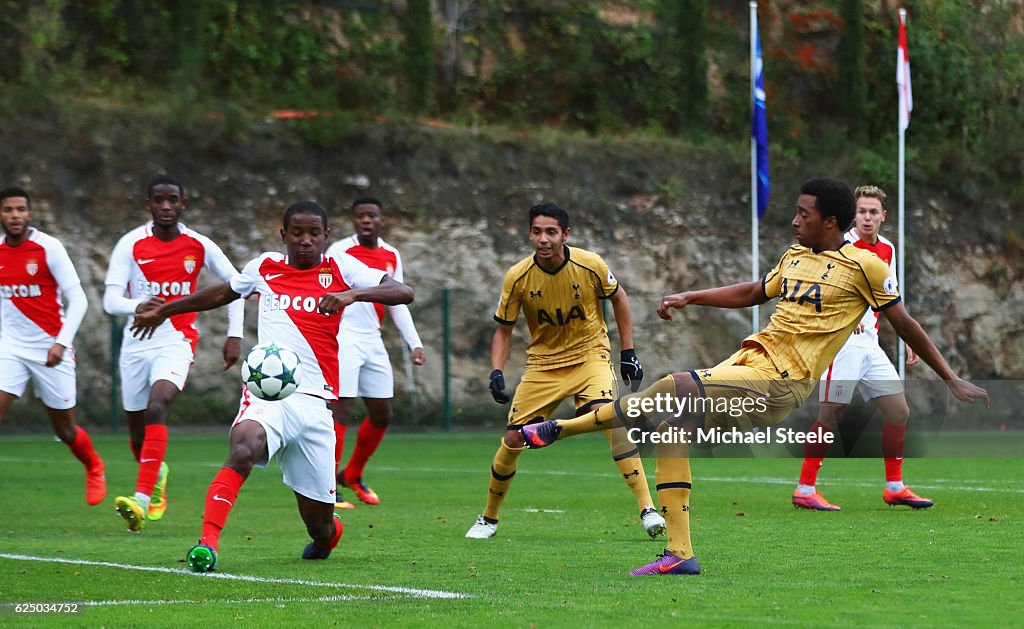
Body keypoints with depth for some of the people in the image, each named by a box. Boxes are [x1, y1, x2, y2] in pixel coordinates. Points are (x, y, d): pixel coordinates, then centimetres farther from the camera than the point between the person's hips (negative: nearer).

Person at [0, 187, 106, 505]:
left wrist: (62, 342, -21)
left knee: (64, 429, 8)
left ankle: (95, 469, 39)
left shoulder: (49, 248, -11)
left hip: (50, 350, -3)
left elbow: (78, 300, -12)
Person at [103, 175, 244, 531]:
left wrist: (234, 334, 6)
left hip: (176, 341, -2)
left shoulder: (199, 246, -2)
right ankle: (157, 474, 47)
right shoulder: (131, 244, -5)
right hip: (136, 344, 2)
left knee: (156, 408, -27)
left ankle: (142, 500, -36)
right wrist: (139, 306, -34)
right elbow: (111, 300, -13)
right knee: (138, 430, 11)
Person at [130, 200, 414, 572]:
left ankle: (328, 535, 43)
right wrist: (164, 311, 41)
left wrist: (352, 294, -20)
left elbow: (403, 293, -2)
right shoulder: (264, 268, 13)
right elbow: (222, 294, 32)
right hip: (266, 393, 0)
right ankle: (207, 543, -43)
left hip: (315, 401, 0)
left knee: (320, 524, 5)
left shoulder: (340, 268, 7)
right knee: (243, 447, -37)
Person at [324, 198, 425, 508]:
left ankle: (352, 475, 31)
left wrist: (414, 343, 11)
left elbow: (398, 304, 18)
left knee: (382, 415, 11)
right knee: (342, 409, -13)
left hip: (373, 342, 7)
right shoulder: (339, 251, -6)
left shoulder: (391, 256, 12)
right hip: (344, 339, -7)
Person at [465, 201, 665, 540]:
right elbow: (504, 329, 1)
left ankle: (647, 509, -26)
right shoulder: (517, 277, -12)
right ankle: (488, 519, 21)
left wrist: (628, 352, 2)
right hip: (542, 364, 2)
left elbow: (618, 299, 5)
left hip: (590, 356, -2)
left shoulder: (590, 265, -15)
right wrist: (496, 372, -14)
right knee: (512, 441, -2)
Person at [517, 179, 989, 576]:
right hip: (748, 361, 8)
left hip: (781, 382, -8)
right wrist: (689, 298, 22)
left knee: (679, 387, -22)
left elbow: (905, 325, 2)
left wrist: (953, 381, 2)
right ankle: (679, 554, 0)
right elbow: (751, 293, 30)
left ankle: (560, 429, -11)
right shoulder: (796, 255, 17)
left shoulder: (864, 266, -4)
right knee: (671, 425, -5)